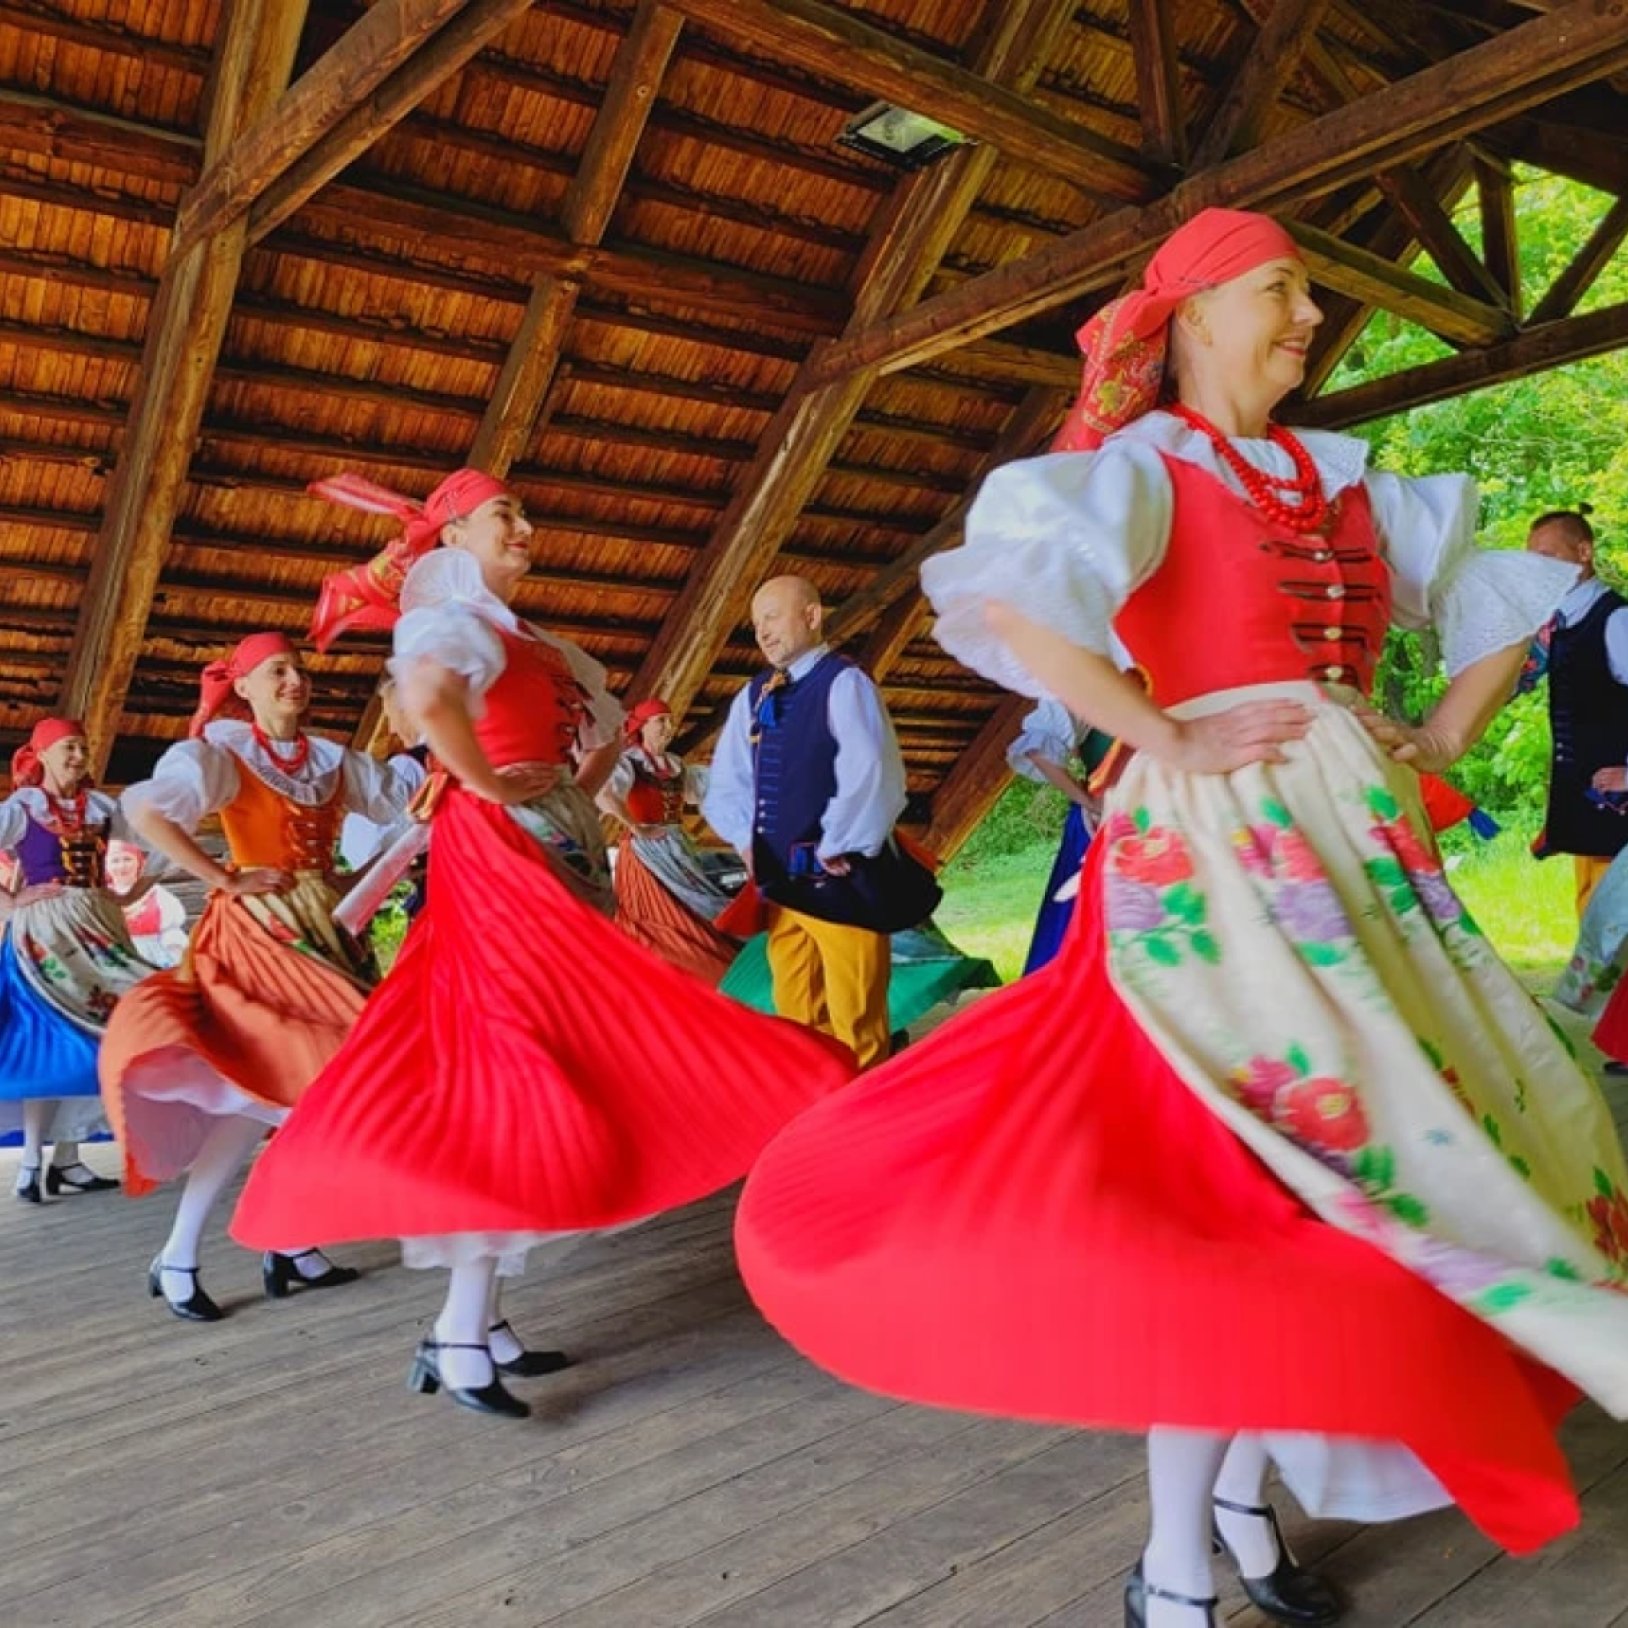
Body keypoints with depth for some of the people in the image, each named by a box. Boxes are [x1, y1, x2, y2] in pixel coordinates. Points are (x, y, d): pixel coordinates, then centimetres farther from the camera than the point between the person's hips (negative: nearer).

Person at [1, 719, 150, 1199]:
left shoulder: (100, 806, 10)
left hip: (97, 928, 5)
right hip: (42, 933, -5)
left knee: (98, 1036, 2)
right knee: (50, 1042, -9)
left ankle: (66, 1158, 11)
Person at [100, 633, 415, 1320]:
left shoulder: (330, 759, 11)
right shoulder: (222, 751, -6)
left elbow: (412, 797, 12)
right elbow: (142, 808, -22)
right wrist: (224, 879, -21)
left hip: (323, 928, 7)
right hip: (256, 930, -7)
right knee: (266, 1085, -16)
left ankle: (293, 1243, 17)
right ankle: (177, 1257, -3)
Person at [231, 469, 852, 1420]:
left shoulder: (535, 644, 20)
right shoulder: (452, 619, -7)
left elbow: (608, 725, 33)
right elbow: (427, 692, -32)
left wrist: (576, 794, 16)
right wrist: (489, 782, -20)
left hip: (562, 852, 9)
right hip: (497, 856, -9)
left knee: (504, 1069, 8)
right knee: (516, 1068, -14)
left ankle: (483, 1319, 15)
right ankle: (459, 1336, -8)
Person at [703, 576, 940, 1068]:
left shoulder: (844, 683, -9)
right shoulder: (754, 696, 12)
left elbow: (871, 778, -19)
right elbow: (726, 781, 17)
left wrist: (832, 850, -16)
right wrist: (746, 841, 3)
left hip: (839, 880, -7)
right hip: (779, 878, 7)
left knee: (853, 1021, 0)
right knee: (794, 1014, 15)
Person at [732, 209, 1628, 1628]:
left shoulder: (1346, 478, 17)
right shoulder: (1145, 466, -4)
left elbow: (1505, 600, 26)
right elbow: (1002, 602, -23)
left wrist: (1438, 746, 13)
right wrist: (1167, 741, -18)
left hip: (1360, 841, 8)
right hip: (1216, 845, -7)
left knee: (1323, 1168, 10)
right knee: (1240, 1174, -8)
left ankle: (1244, 1496, 28)